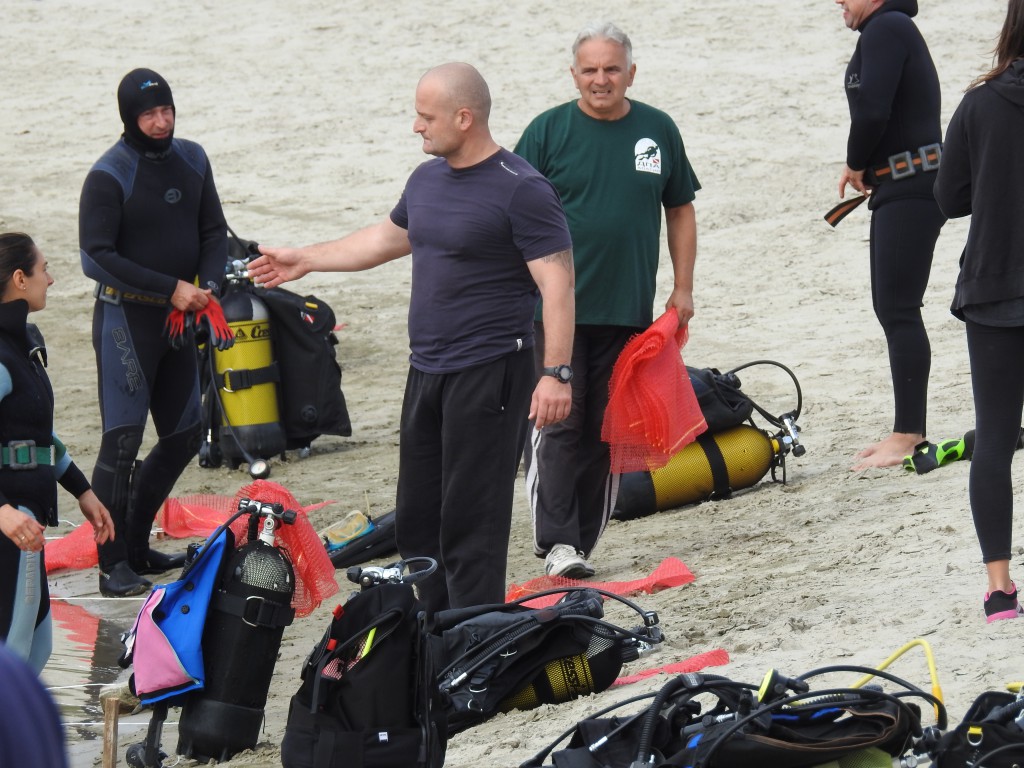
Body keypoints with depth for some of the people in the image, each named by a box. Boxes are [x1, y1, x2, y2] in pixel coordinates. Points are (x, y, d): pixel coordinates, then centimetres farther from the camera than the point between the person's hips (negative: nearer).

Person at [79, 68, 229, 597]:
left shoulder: (191, 161, 7)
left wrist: (208, 285, -7)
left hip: (180, 317, 7)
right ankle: (113, 564, -8)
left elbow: (213, 232, 13)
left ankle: (135, 544, 25)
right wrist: (171, 288, -19)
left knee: (183, 438, 12)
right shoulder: (109, 176, -13)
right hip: (126, 318, -7)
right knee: (122, 441, -10)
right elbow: (98, 255, -17)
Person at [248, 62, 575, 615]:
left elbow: (557, 284, -17)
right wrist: (305, 260, 37)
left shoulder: (520, 190, -13)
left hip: (489, 376, -9)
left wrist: (556, 373, -24)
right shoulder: (427, 179, 13)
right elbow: (389, 238, 32)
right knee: (416, 522, 10)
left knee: (471, 523, -8)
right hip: (426, 373, 9)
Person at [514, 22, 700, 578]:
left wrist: (682, 287, 10)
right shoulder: (548, 131, 0)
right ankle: (557, 542, -9)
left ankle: (583, 541, 14)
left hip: (629, 312, 3)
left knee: (608, 430, 7)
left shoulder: (657, 131, 8)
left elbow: (680, 210, 16)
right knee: (559, 424, -9)